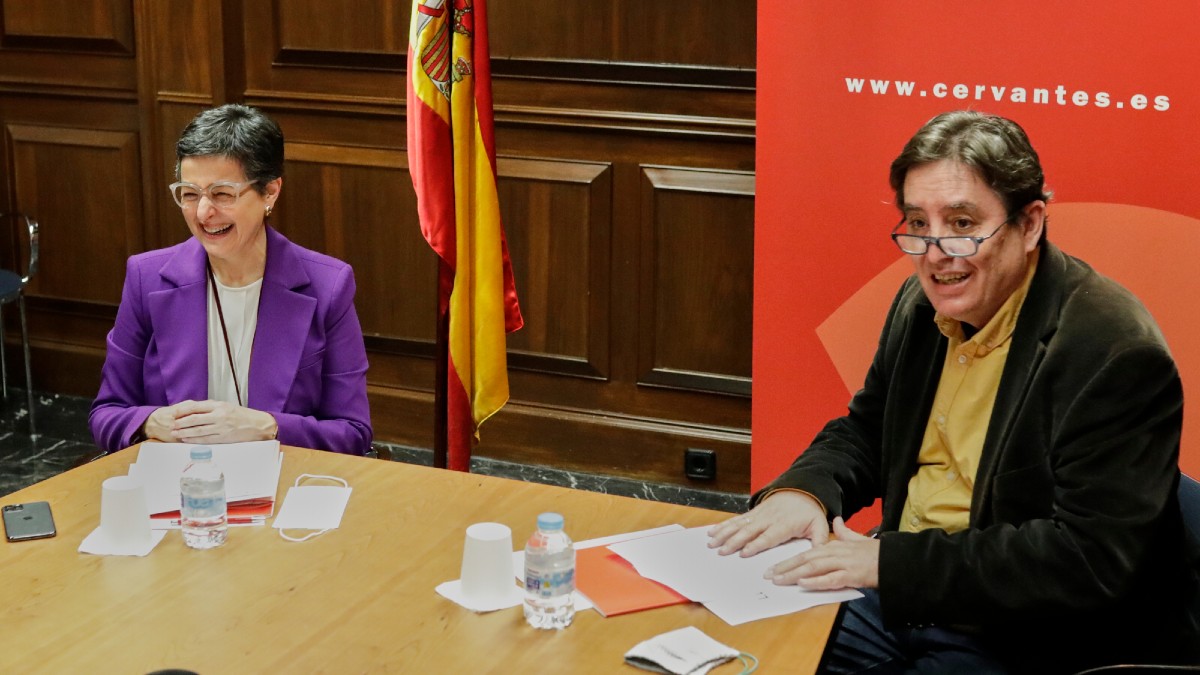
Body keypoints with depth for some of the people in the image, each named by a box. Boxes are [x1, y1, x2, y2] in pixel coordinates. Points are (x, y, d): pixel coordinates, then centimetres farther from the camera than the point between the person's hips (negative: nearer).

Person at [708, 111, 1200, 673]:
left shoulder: (1114, 353, -21)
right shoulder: (921, 305, 4)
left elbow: (1091, 557, -25)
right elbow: (865, 430, 18)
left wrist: (894, 561, -27)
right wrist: (802, 489, -5)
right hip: (902, 598, 7)